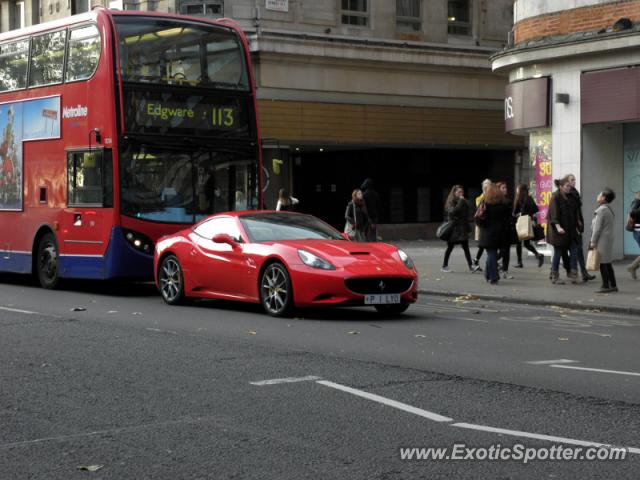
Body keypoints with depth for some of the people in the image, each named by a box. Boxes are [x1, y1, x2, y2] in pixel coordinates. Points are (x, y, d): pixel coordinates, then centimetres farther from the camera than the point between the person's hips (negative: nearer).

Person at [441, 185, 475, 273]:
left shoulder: (463, 202, 12)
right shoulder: (450, 202, -5)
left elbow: (466, 215, 16)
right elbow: (453, 211, -23)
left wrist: (467, 227, 12)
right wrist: (460, 201, -20)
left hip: (462, 228, 5)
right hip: (453, 228, -5)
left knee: (466, 247, -2)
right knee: (450, 247, 3)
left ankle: (471, 265, -5)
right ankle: (445, 266, 13)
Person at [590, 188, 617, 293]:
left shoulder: (601, 210, -15)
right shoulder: (610, 209, 14)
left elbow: (597, 228, -17)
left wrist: (593, 241, -11)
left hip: (602, 240, -10)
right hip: (609, 238, 10)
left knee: (603, 264, -5)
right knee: (607, 264, 14)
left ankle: (606, 286, -3)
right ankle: (613, 285, 17)